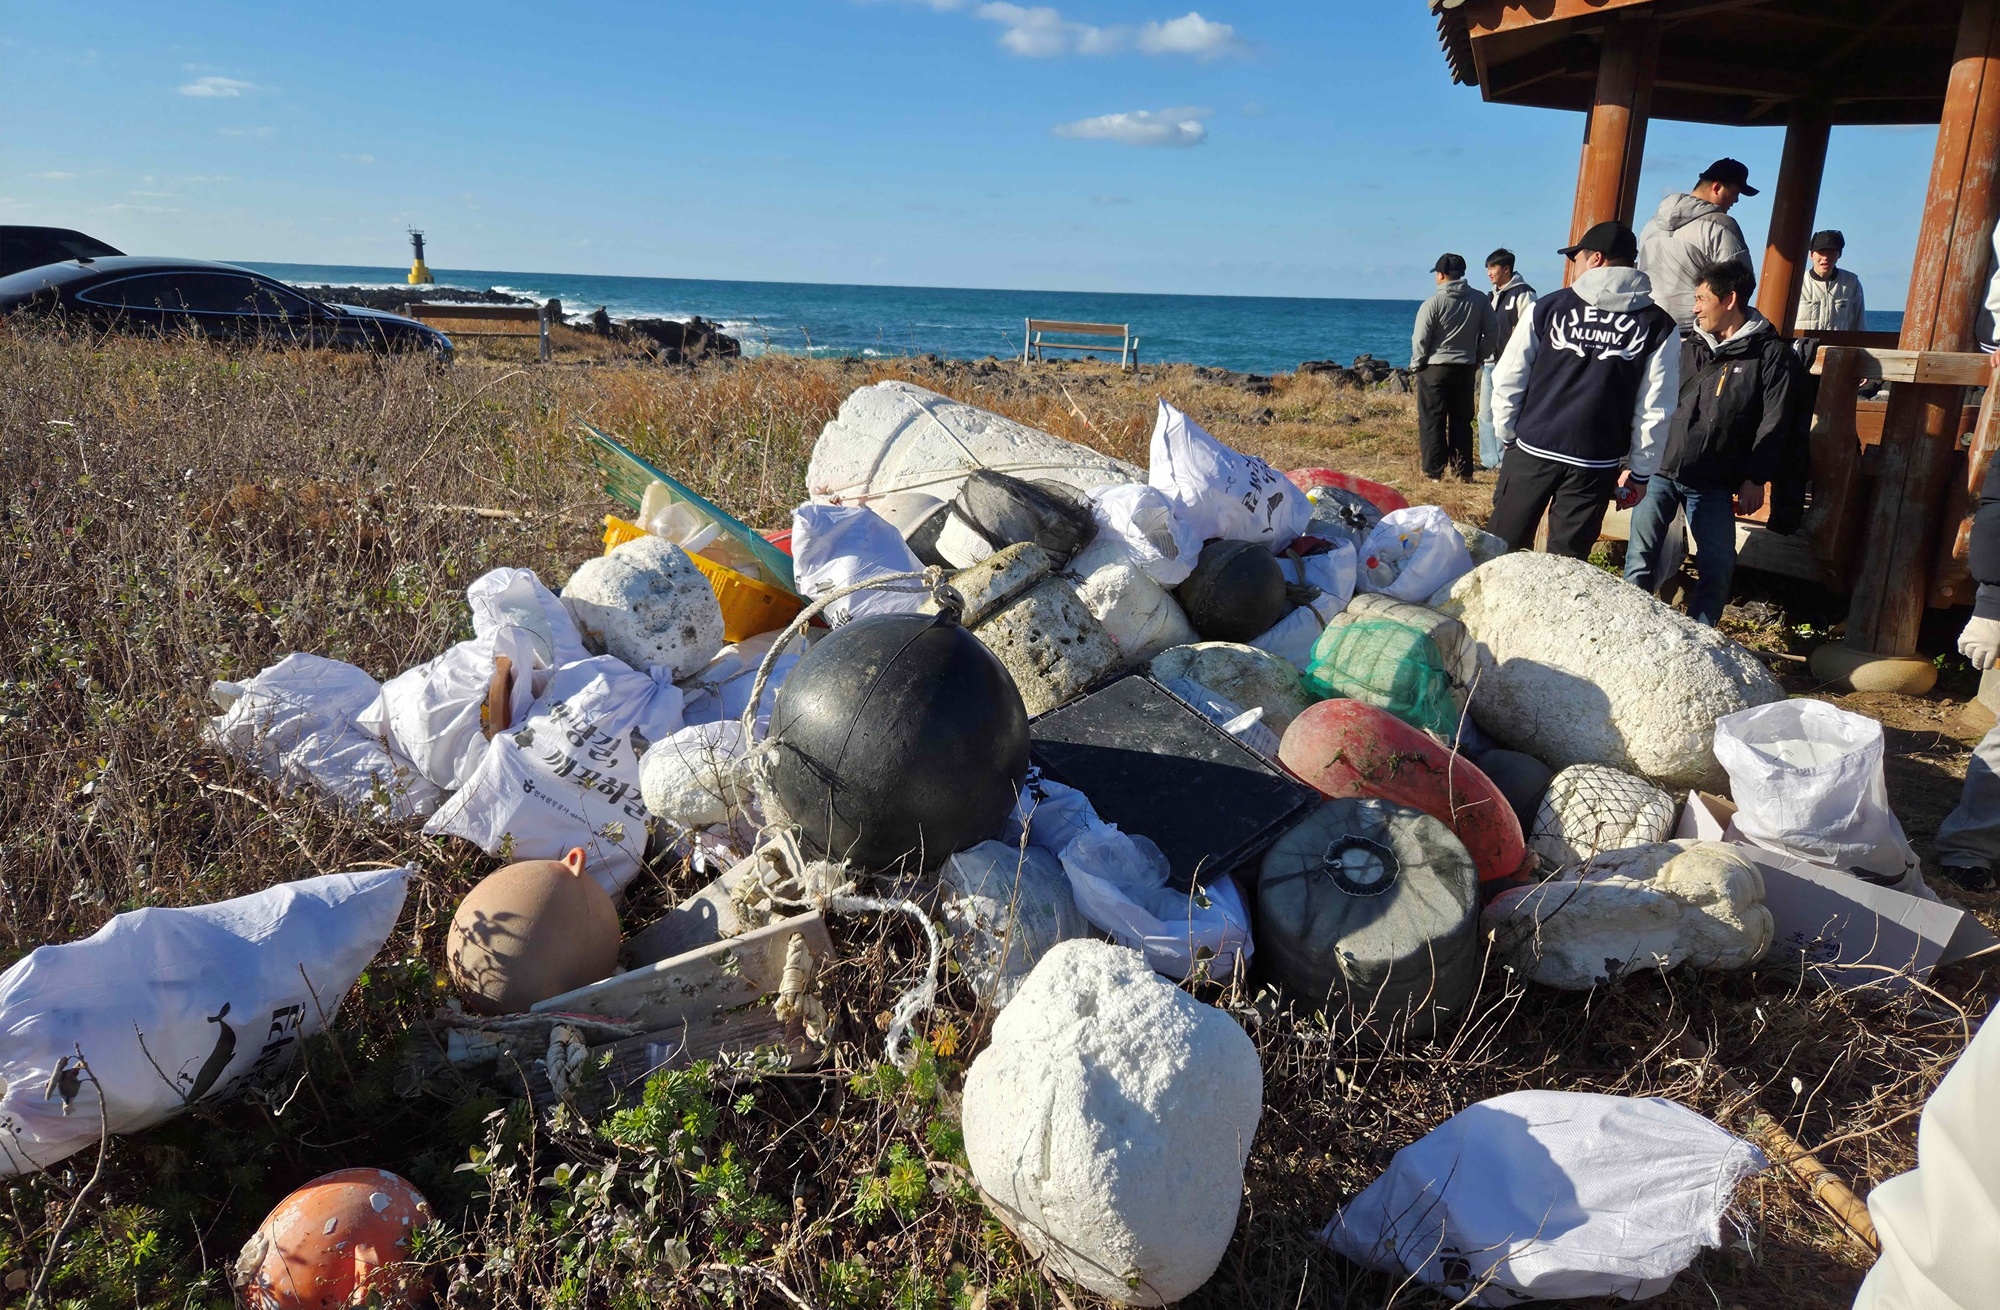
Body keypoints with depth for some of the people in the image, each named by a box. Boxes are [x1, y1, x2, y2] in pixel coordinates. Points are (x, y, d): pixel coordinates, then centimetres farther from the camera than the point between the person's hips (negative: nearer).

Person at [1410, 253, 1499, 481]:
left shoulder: (1434, 302, -12)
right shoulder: (1479, 300, 1)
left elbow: (1419, 339, -11)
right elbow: (1492, 331, 5)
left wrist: (1417, 363, 4)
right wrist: (1479, 357, 15)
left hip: (1434, 369, -4)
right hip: (1466, 369, 5)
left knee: (1432, 422, 2)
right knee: (1462, 421, 12)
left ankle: (1433, 472, 1)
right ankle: (1463, 471, 13)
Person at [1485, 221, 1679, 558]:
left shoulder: (1549, 307, -1)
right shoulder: (1657, 326, 0)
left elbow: (1507, 381, 1)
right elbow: (1655, 409, -1)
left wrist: (1507, 435, 12)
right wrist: (1640, 469, 7)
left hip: (1531, 451, 0)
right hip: (1595, 463, 0)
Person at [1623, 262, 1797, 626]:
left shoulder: (1772, 354, 1)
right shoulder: (1687, 347, 13)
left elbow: (1773, 423, -4)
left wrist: (1755, 479, -11)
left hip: (1714, 484, -3)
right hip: (1659, 472, 3)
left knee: (1718, 568, -6)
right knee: (1641, 559, -6)